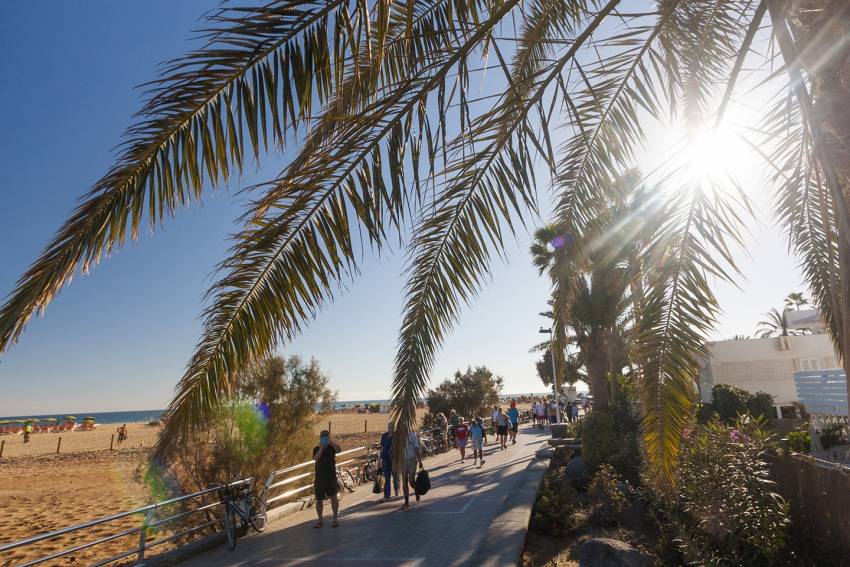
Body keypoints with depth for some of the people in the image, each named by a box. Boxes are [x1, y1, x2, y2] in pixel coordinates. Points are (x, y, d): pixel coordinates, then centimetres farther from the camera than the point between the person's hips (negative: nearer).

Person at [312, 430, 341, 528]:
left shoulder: (332, 446, 0)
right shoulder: (316, 449, 4)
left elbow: (338, 449, -22)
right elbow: (315, 458, -14)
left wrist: (330, 441, -27)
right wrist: (321, 448, -22)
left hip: (331, 475, -2)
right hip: (319, 476, 2)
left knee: (333, 496, -11)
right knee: (319, 499, 8)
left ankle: (335, 518, 2)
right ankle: (320, 520, 23)